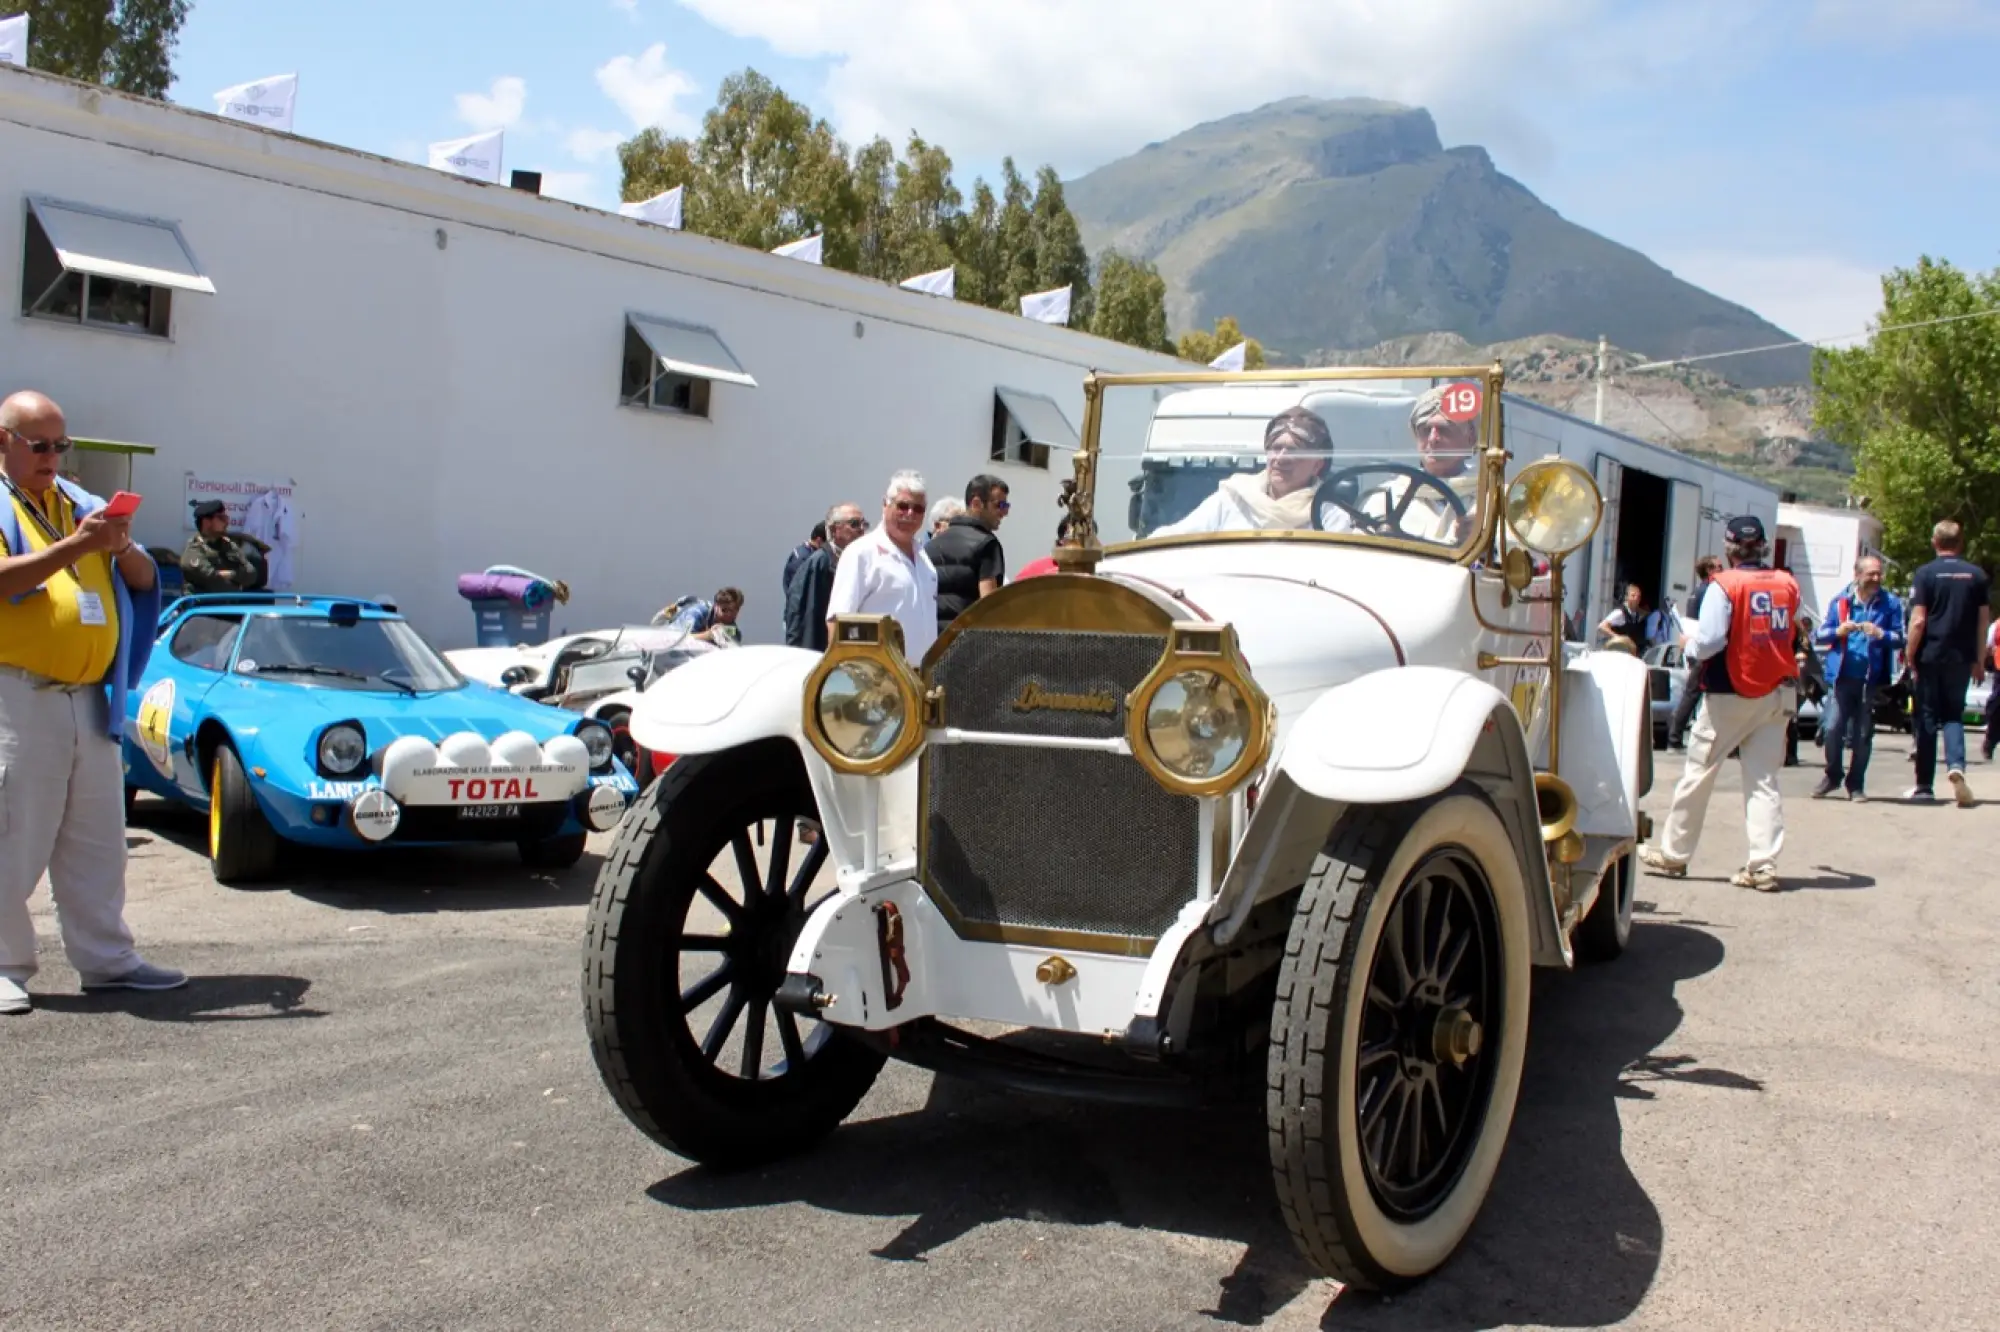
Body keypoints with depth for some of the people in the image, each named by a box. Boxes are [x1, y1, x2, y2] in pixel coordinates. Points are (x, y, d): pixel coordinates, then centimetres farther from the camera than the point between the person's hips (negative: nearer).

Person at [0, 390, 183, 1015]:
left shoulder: (79, 502, 18)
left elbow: (144, 582, 15)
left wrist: (121, 546, -5)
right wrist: (75, 546, -21)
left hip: (92, 699, 6)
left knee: (96, 843, 10)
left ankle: (106, 958, 16)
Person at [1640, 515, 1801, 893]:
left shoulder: (1725, 585, -14)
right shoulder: (1788, 585, 4)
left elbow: (1708, 642, -20)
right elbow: (1791, 635, 13)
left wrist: (1689, 644, -1)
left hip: (1732, 694, -5)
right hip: (1780, 692, 5)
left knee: (1698, 772, 7)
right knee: (1764, 779, 5)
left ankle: (1673, 855, 16)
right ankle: (1764, 865, -2)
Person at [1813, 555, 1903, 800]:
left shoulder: (1891, 603, 3)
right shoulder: (1841, 601, 6)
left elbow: (1900, 639, 0)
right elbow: (1819, 635, 6)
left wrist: (1881, 634, -19)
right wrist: (1839, 631, -14)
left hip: (1872, 679, 0)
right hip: (1842, 677, 0)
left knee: (1863, 735, 4)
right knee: (1832, 729, -6)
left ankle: (1856, 784, 18)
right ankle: (1833, 775, 16)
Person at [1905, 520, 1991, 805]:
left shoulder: (1925, 574, -7)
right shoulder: (1977, 575, 3)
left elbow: (1918, 621, -12)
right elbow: (1984, 621, 4)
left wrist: (1910, 655, -2)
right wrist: (1979, 660, 11)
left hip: (1931, 656, -2)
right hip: (1962, 658, 2)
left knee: (1927, 718, 5)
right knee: (1954, 714, 13)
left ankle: (1924, 786, 8)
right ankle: (1956, 765, -14)